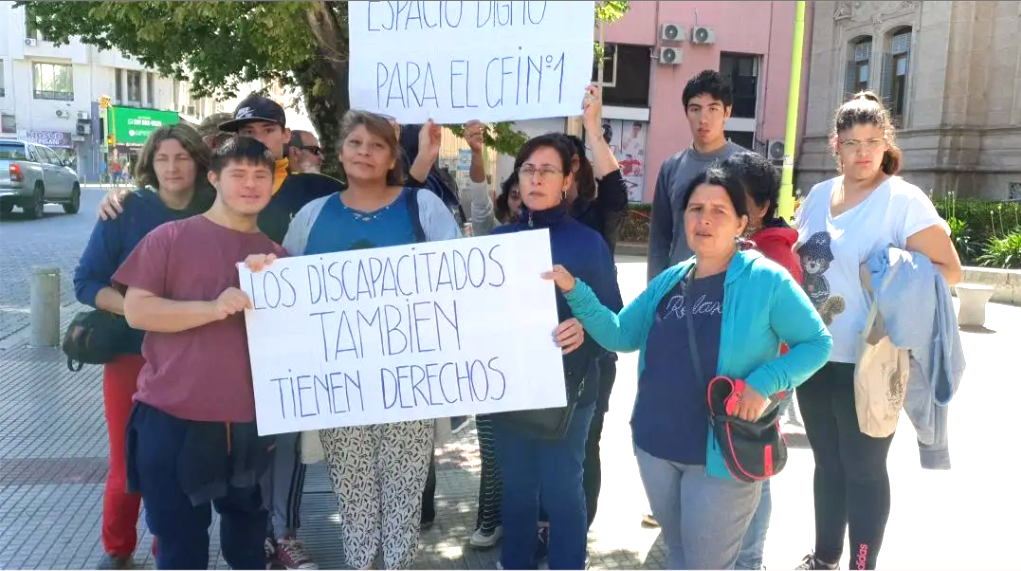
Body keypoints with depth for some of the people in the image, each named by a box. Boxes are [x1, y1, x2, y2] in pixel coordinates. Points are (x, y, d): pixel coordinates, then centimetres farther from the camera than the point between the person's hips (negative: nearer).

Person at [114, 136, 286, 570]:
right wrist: (212, 308, -22)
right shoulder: (171, 237, -3)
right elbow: (136, 309, -10)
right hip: (172, 417, -4)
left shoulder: (276, 255, 10)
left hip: (250, 421, 4)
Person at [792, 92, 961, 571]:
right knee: (827, 461, 18)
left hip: (868, 360, -6)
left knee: (863, 467, 6)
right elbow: (797, 258, 20)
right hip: (815, 353, 6)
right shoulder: (818, 195, 9)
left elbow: (950, 270, -10)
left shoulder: (903, 199, -10)